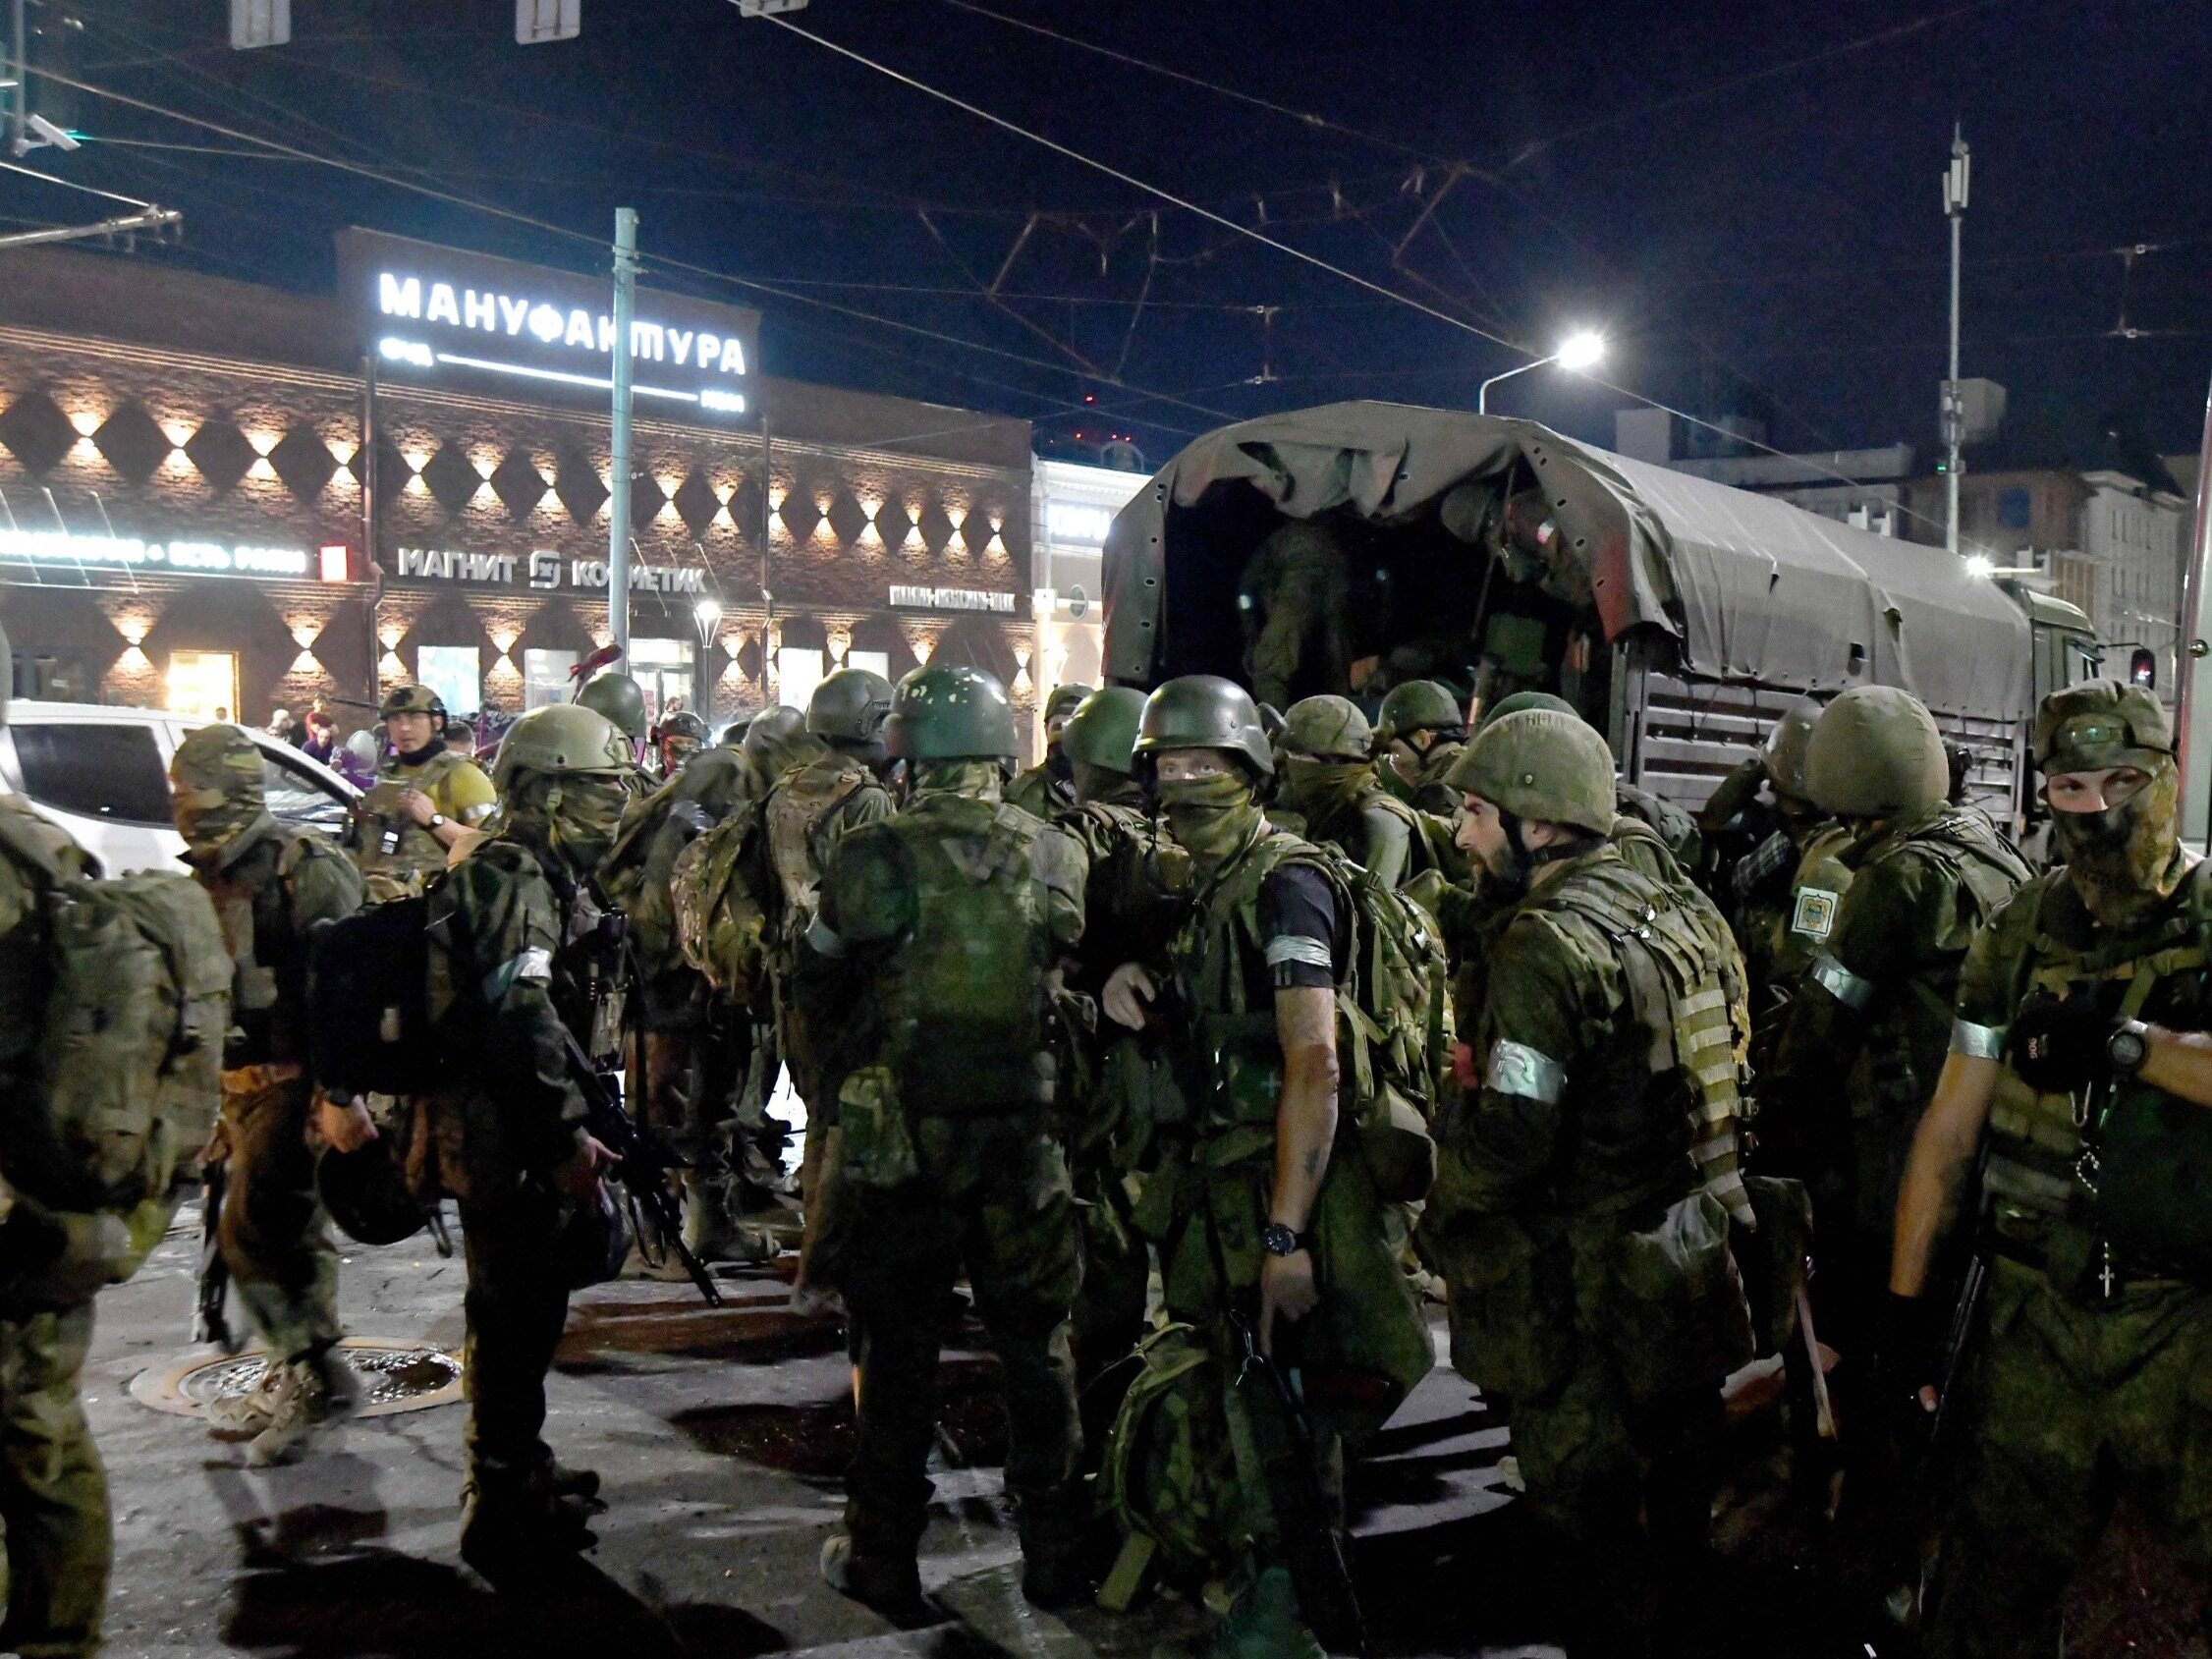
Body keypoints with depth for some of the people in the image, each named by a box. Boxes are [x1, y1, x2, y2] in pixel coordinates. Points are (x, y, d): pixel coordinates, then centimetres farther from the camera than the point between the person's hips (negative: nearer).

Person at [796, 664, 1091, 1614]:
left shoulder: (871, 860, -11)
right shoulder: (1057, 859, -4)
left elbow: (818, 1002, 0)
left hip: (901, 1140, -2)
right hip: (1023, 1135, 2)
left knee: (897, 1351, 12)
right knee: (1036, 1347, 16)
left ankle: (882, 1560, 24)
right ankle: (1055, 1555, 26)